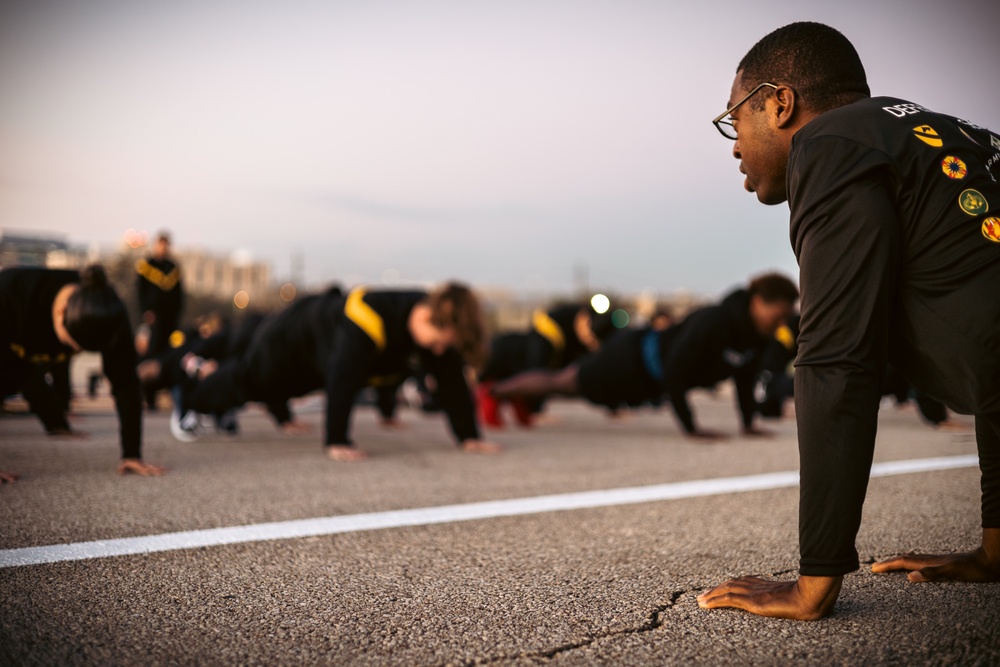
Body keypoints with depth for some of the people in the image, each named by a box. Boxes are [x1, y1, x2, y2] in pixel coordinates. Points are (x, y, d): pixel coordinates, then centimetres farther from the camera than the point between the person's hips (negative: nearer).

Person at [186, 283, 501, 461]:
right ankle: (189, 401, 46)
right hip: (297, 335, -7)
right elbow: (341, 382, -50)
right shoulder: (369, 319, -50)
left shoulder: (441, 325, -28)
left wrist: (469, 436, -25)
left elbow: (452, 382, -22)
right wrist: (336, 443, -48)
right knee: (248, 379, 16)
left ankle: (222, 412, 59)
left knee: (269, 387, 30)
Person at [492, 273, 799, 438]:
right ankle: (490, 390, 27)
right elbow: (675, 372, -35)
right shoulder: (713, 323, -38)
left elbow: (744, 375, 7)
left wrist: (748, 423, 4)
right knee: (561, 382, 8)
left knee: (567, 382, 24)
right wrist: (690, 428, -30)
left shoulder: (758, 333, -12)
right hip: (633, 358, -8)